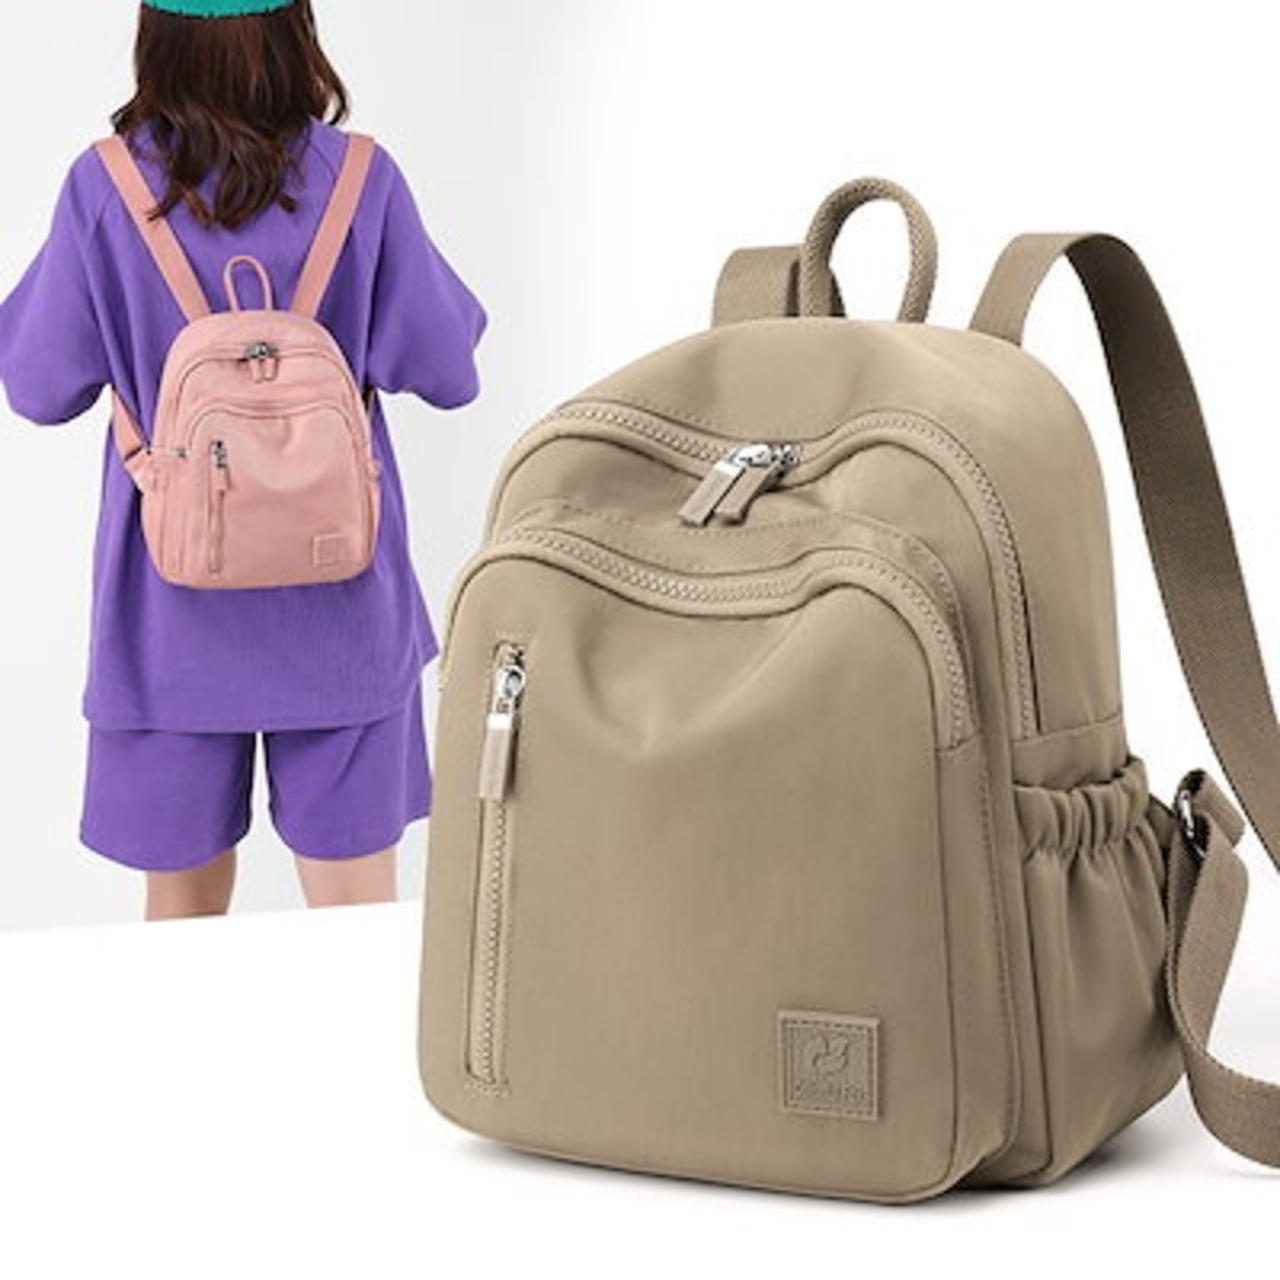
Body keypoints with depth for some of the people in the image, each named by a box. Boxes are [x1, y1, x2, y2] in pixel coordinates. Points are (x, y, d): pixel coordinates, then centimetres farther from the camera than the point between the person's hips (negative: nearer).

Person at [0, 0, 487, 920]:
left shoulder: (104, 188, -9)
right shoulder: (360, 180, -9)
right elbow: (446, 371, -4)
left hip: (172, 600, 0)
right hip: (338, 602, 0)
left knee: (183, 908, 15)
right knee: (358, 910, 10)